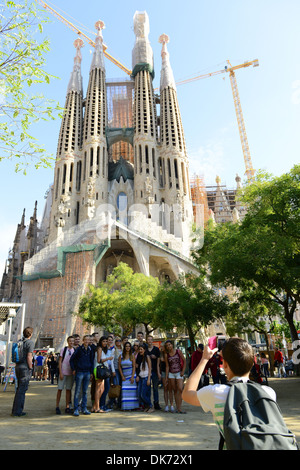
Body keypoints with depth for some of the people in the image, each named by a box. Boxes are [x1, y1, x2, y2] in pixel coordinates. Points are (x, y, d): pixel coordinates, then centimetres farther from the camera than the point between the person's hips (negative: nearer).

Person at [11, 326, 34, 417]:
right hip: (25, 367, -8)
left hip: (18, 366, 8)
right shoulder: (30, 342, -12)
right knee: (22, 389, -1)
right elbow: (29, 357, -17)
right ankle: (17, 411, 2)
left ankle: (15, 410, 21)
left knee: (19, 388, 17)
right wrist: (30, 368, -9)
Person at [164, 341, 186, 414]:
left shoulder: (178, 351, -3)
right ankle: (177, 407, 14)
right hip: (171, 374, 2)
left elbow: (184, 361, 2)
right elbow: (167, 366, 4)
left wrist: (183, 371, -6)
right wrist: (166, 377, 0)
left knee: (180, 389, -14)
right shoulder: (166, 355, 1)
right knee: (175, 390, 5)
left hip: (179, 373, -2)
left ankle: (179, 408, -11)